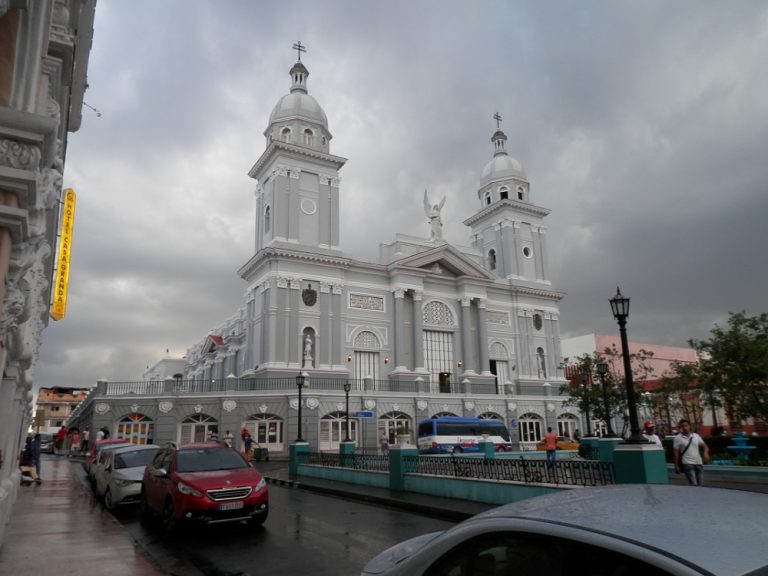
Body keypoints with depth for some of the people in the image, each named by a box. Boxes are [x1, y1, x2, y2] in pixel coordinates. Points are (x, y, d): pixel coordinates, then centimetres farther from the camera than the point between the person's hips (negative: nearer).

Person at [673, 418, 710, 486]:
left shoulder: (696, 436, 9)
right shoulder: (678, 438, -3)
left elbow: (705, 446, 13)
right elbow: (676, 452, -2)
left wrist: (705, 453, -9)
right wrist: (676, 465, -4)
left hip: (699, 463, 5)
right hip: (688, 464, -5)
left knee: (700, 485, 7)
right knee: (694, 485, -14)